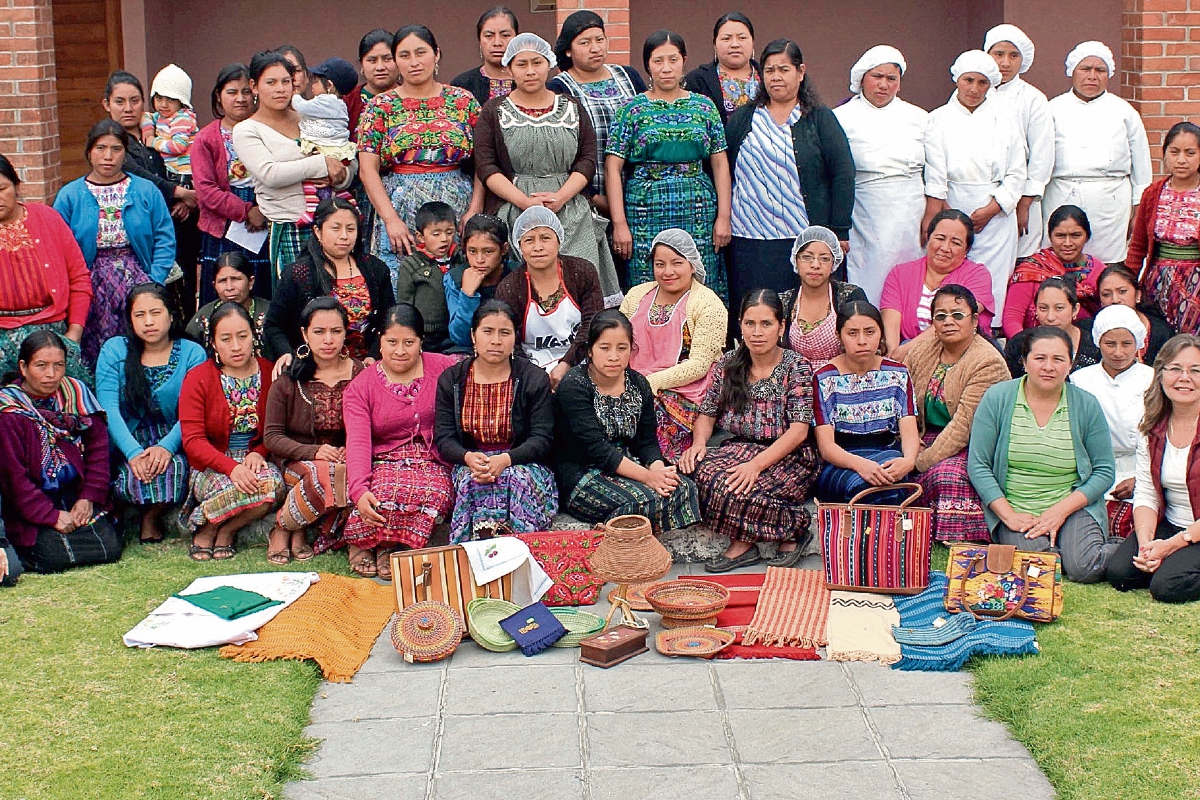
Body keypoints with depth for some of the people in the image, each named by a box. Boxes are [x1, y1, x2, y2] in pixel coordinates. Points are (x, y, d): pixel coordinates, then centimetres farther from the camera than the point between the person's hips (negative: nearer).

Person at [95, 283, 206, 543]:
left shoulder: (192, 353, 2)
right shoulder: (114, 350, 3)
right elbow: (108, 409, -8)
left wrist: (167, 446, -27)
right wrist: (133, 452, -24)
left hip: (172, 442, 0)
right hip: (127, 443, 0)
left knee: (173, 468, -32)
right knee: (134, 472, -32)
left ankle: (151, 517, 1)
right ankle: (149, 516, 3)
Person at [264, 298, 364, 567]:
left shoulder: (360, 374, 1)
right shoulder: (288, 379, -2)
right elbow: (272, 436, -3)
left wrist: (351, 451, -17)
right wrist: (314, 452, -20)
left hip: (346, 457, 1)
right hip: (295, 462, -1)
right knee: (326, 474, -37)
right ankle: (283, 528, -11)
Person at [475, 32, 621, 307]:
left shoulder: (572, 108, 14)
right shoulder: (494, 111, 9)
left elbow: (588, 159, 7)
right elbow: (485, 166, 0)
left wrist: (560, 197, -10)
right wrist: (524, 202, -13)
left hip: (570, 215, 1)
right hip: (512, 216, -1)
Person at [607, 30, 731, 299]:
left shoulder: (704, 106, 10)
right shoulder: (632, 109, 4)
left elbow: (720, 164, 9)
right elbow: (613, 168, -1)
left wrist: (723, 216, 1)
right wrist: (619, 223, -8)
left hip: (698, 214, 2)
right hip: (646, 214, -2)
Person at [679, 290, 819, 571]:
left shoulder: (796, 367, -6)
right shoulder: (728, 365, 7)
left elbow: (798, 431, -14)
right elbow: (707, 414, 13)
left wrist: (757, 464, -26)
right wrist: (699, 443, -11)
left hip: (790, 457, -5)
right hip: (742, 449, 5)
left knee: (740, 488, -33)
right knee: (702, 469, -29)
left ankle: (793, 530, -6)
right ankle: (743, 545, -13)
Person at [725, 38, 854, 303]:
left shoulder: (820, 119, 6)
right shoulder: (742, 119, 12)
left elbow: (843, 175, 0)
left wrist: (839, 231, -6)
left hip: (806, 240, -1)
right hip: (751, 242, 2)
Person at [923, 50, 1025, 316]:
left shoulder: (1003, 117, 8)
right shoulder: (939, 119, 5)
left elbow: (1017, 174, 5)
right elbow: (935, 177, -3)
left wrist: (990, 210, -6)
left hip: (996, 212, 1)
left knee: (992, 283, -4)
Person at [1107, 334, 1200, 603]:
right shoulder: (1152, 427, 4)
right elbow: (1146, 493, 0)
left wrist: (1173, 544, -20)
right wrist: (1145, 542, -17)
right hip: (1169, 526, 5)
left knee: (1167, 586, -25)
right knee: (1119, 572, -15)